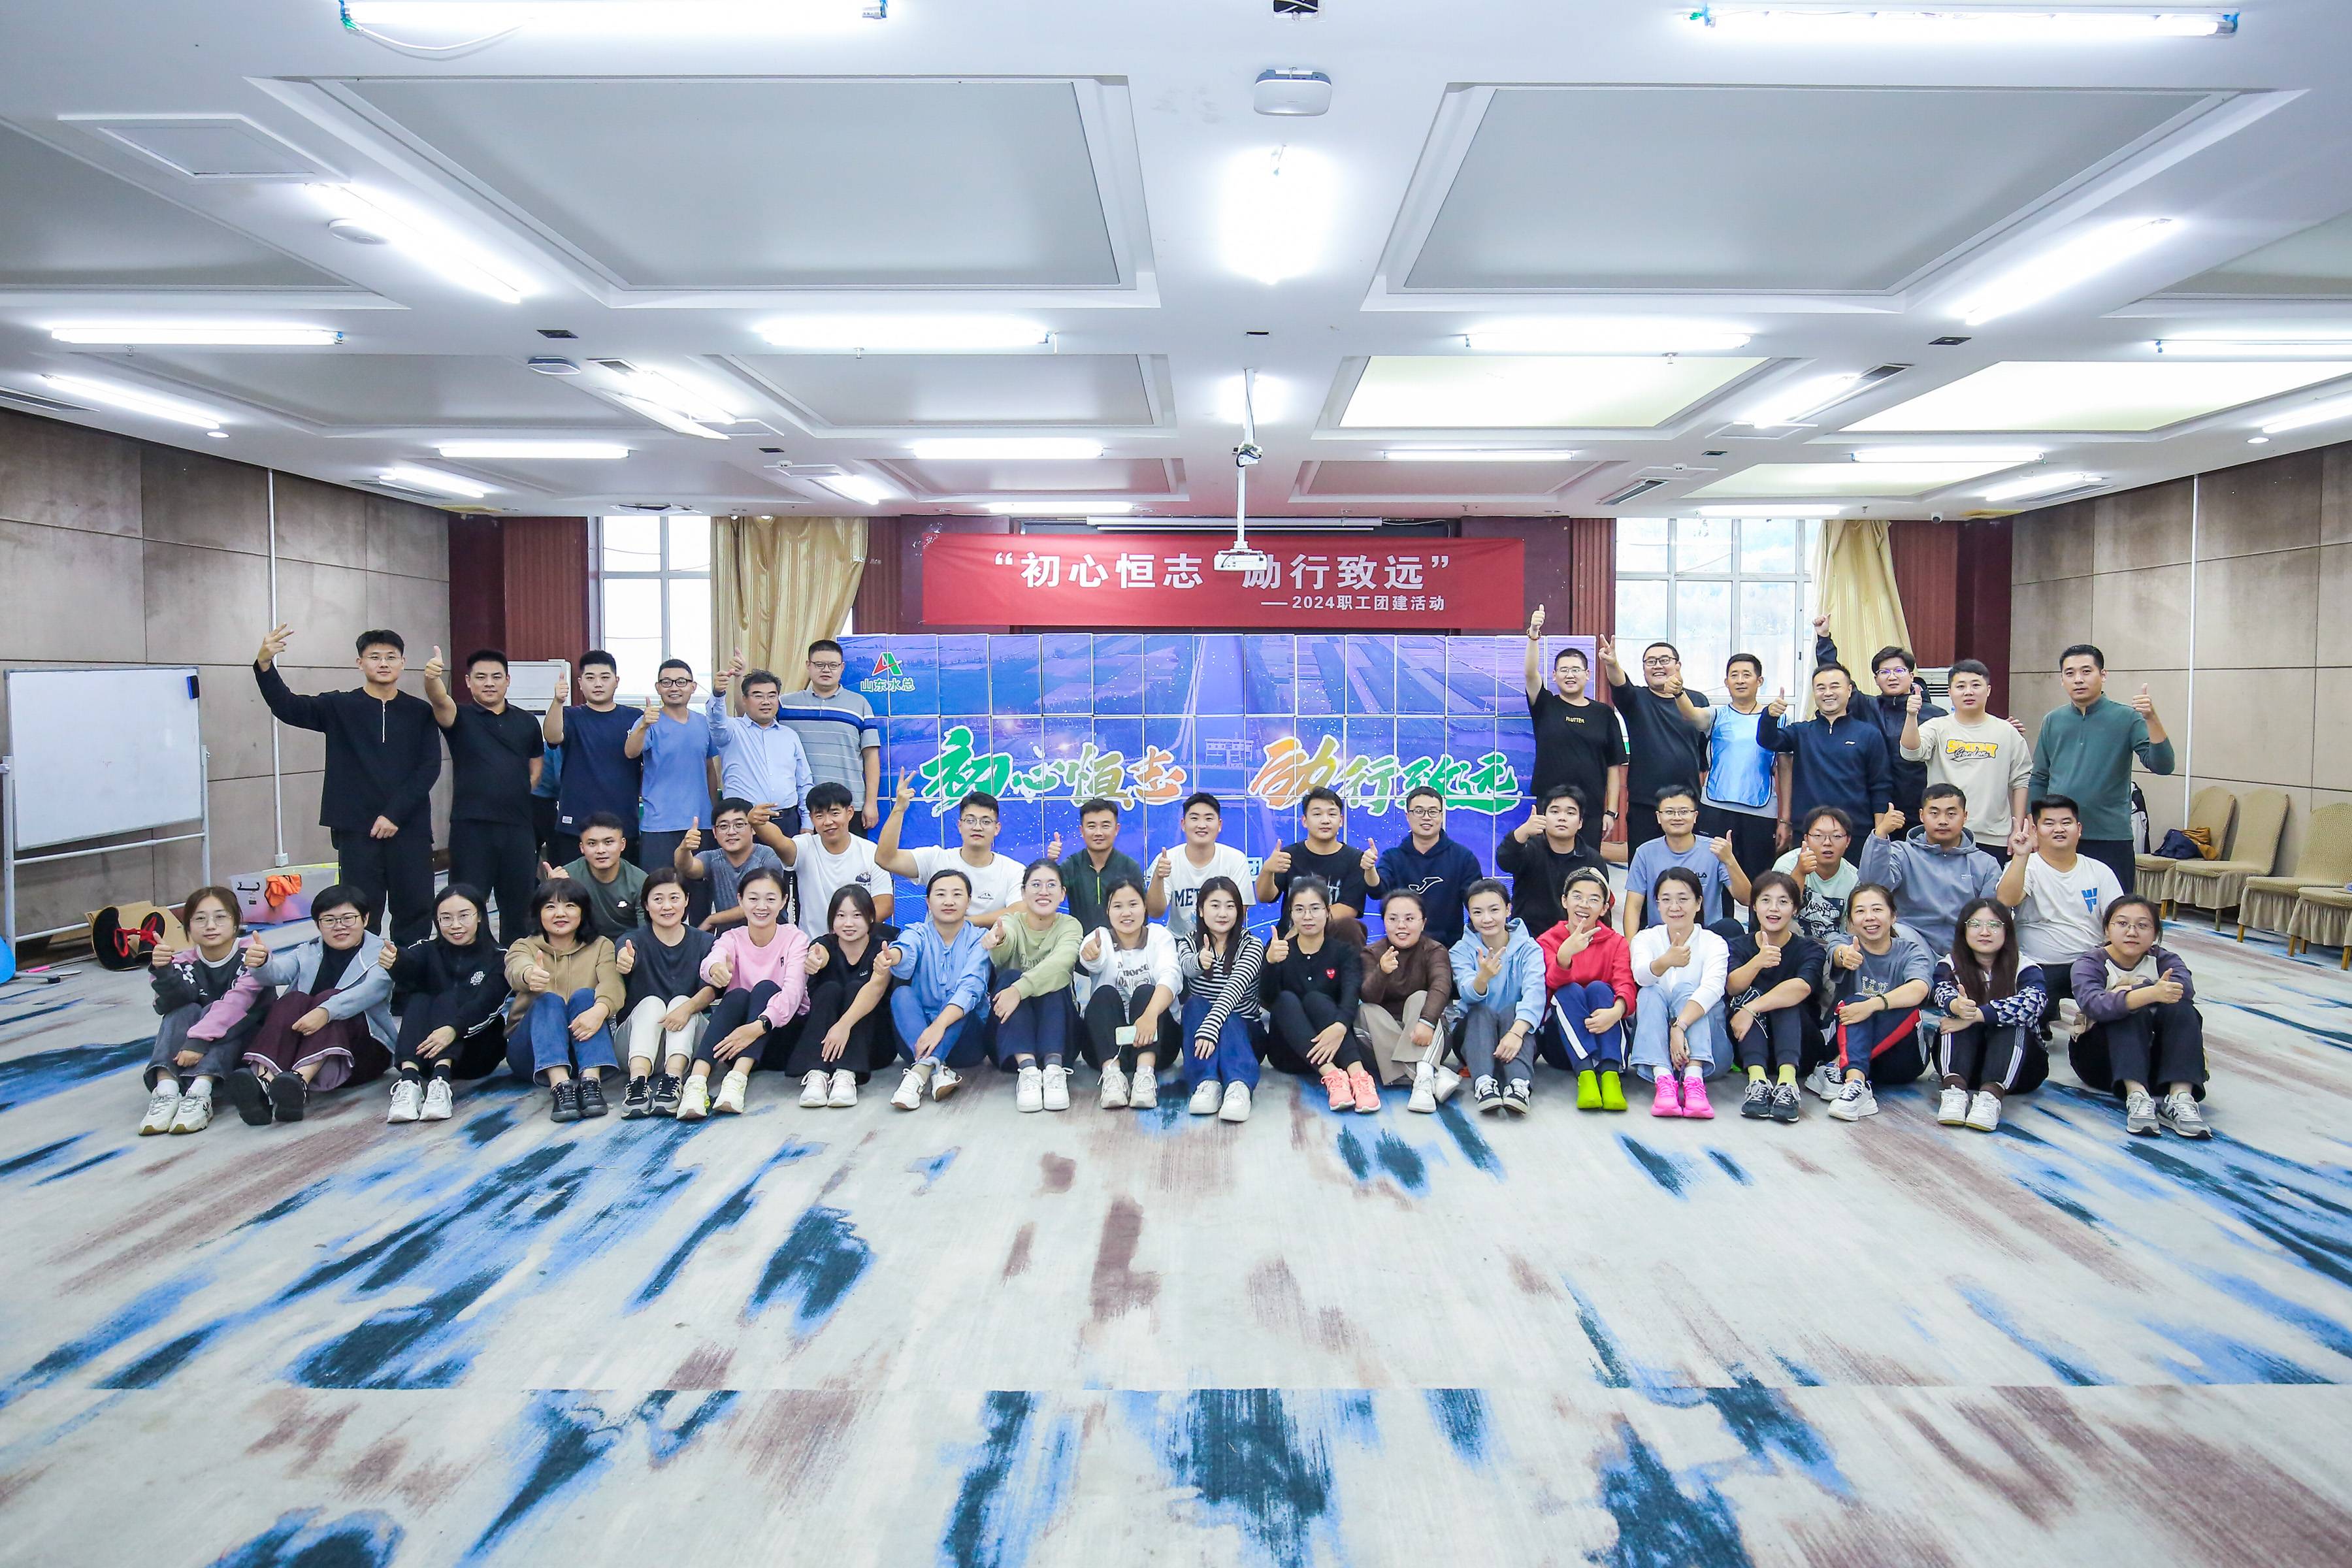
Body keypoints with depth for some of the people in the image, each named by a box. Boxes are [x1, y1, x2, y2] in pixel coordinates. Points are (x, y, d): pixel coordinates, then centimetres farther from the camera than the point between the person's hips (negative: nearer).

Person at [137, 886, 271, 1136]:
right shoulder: (185, 961, -1)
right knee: (184, 1011, -23)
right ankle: (166, 1089, -42)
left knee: (215, 1012, -29)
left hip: (242, 1039, -3)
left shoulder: (251, 955, -12)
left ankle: (199, 1093, -49)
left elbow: (235, 1003, -28)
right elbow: (171, 1005, -20)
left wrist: (199, 1040, -40)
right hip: (192, 1049, 3)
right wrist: (163, 973, -40)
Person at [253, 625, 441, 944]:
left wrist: (395, 814, -10)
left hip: (410, 828, 1)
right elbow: (287, 707, -8)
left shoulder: (420, 713, 6)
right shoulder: (339, 707, 5)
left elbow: (429, 768, 0)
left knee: (415, 912, 2)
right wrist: (264, 664, -25)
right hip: (357, 830, -1)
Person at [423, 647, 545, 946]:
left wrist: (515, 795, 8)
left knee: (518, 905, 10)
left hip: (519, 826, 3)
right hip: (471, 826, -3)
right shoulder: (460, 718, 1)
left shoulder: (527, 722, 11)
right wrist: (432, 677, -43)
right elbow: (439, 701, -22)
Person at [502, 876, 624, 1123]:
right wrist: (529, 975, -44)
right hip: (532, 1053, 0)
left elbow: (612, 985, -12)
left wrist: (599, 1010, -37)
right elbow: (516, 971, -17)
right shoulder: (525, 946, 10)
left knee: (584, 996, -26)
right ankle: (560, 1086, -48)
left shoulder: (601, 947, 11)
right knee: (548, 1000, -28)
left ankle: (591, 1082, -42)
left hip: (584, 1047, 0)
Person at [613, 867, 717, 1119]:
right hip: (637, 1042, 0)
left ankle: (673, 1081, -47)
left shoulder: (703, 942, 3)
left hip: (689, 1043, 0)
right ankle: (638, 1082, -49)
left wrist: (689, 1007, -37)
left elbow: (711, 989, -13)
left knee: (682, 1002, -27)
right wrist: (623, 961, -52)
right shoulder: (636, 940, 1)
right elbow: (625, 954, -26)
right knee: (651, 1003, -28)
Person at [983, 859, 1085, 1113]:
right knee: (1010, 976, -27)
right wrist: (997, 941, -52)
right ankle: (1027, 1067, -43)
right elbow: (1005, 942, -27)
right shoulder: (1011, 922, 0)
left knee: (1054, 981, -27)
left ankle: (1053, 1066, -43)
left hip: (1056, 1032, 0)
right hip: (1009, 1034, 0)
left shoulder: (1069, 926, -3)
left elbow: (1061, 962, -26)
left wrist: (1020, 990, -43)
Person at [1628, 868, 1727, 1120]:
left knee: (1685, 989, -25)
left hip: (1704, 1045, -1)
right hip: (1653, 1046, 1)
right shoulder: (1646, 938, 4)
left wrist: (1679, 1026, -39)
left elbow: (1712, 988, -23)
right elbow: (1641, 975, -20)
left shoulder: (1713, 943, -1)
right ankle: (1663, 1079, -42)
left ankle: (1694, 1079, -43)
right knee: (1652, 993, -24)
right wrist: (1665, 962, -44)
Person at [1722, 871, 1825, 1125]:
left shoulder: (1809, 950, -2)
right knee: (1747, 995, -23)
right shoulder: (1737, 946, 2)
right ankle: (1757, 1080, -42)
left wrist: (1753, 1009, -37)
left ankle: (1787, 1082, -46)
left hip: (1800, 1049, -1)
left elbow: (1802, 988, -25)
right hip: (1748, 1047, 1)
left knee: (1787, 999, -25)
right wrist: (1757, 963, -41)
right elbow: (1732, 986, -20)